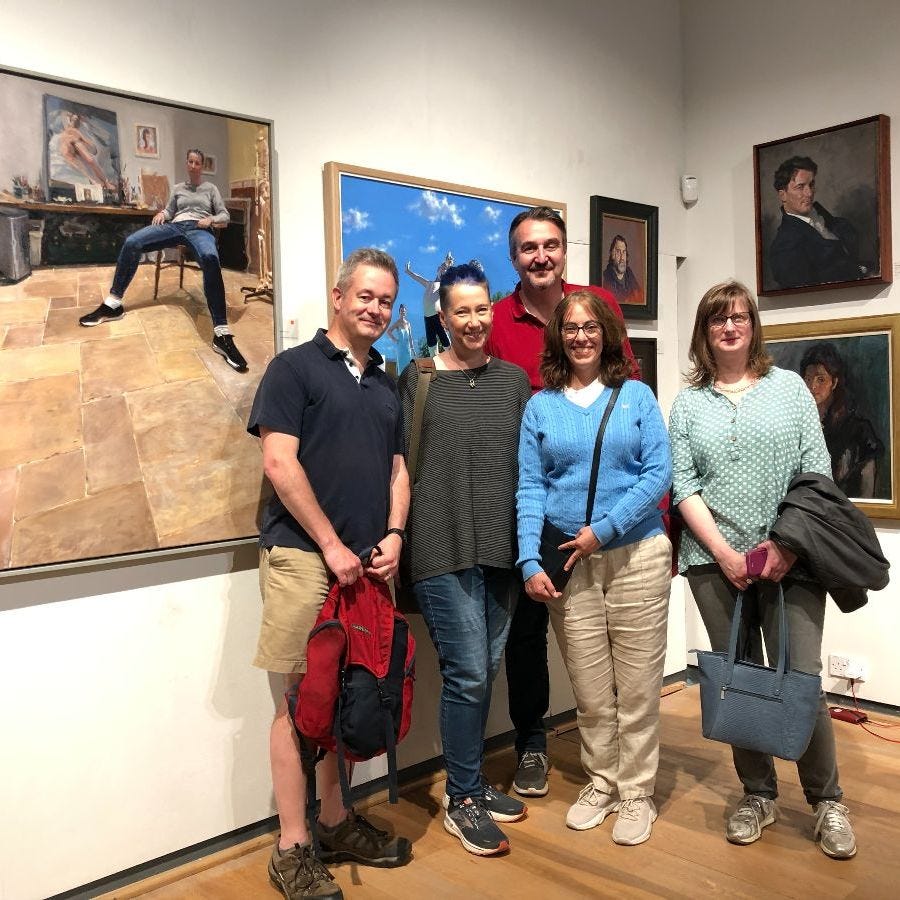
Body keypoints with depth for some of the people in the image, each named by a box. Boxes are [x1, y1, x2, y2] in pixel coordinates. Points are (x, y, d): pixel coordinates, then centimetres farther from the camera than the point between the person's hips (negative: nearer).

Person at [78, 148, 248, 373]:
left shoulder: (210, 188, 21)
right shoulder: (178, 188, 29)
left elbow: (224, 216, 16)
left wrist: (210, 219, -6)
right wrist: (162, 213, 6)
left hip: (199, 229, -4)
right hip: (175, 226, 4)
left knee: (210, 258, -43)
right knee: (131, 242, -25)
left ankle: (221, 334, -53)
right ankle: (113, 304, -19)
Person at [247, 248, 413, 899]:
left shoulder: (387, 385, 18)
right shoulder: (295, 367, -1)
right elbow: (279, 462, -10)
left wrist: (393, 535, 2)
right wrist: (332, 545, -11)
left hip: (368, 561, 6)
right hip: (304, 555, -6)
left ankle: (336, 821, 27)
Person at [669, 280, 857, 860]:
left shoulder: (788, 387, 8)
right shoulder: (689, 404, 9)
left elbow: (817, 471, 2)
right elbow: (683, 486, 2)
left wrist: (788, 543, -10)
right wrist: (725, 555, -9)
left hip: (789, 561, -1)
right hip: (716, 564, 1)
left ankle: (827, 801, 18)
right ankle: (758, 795, 24)